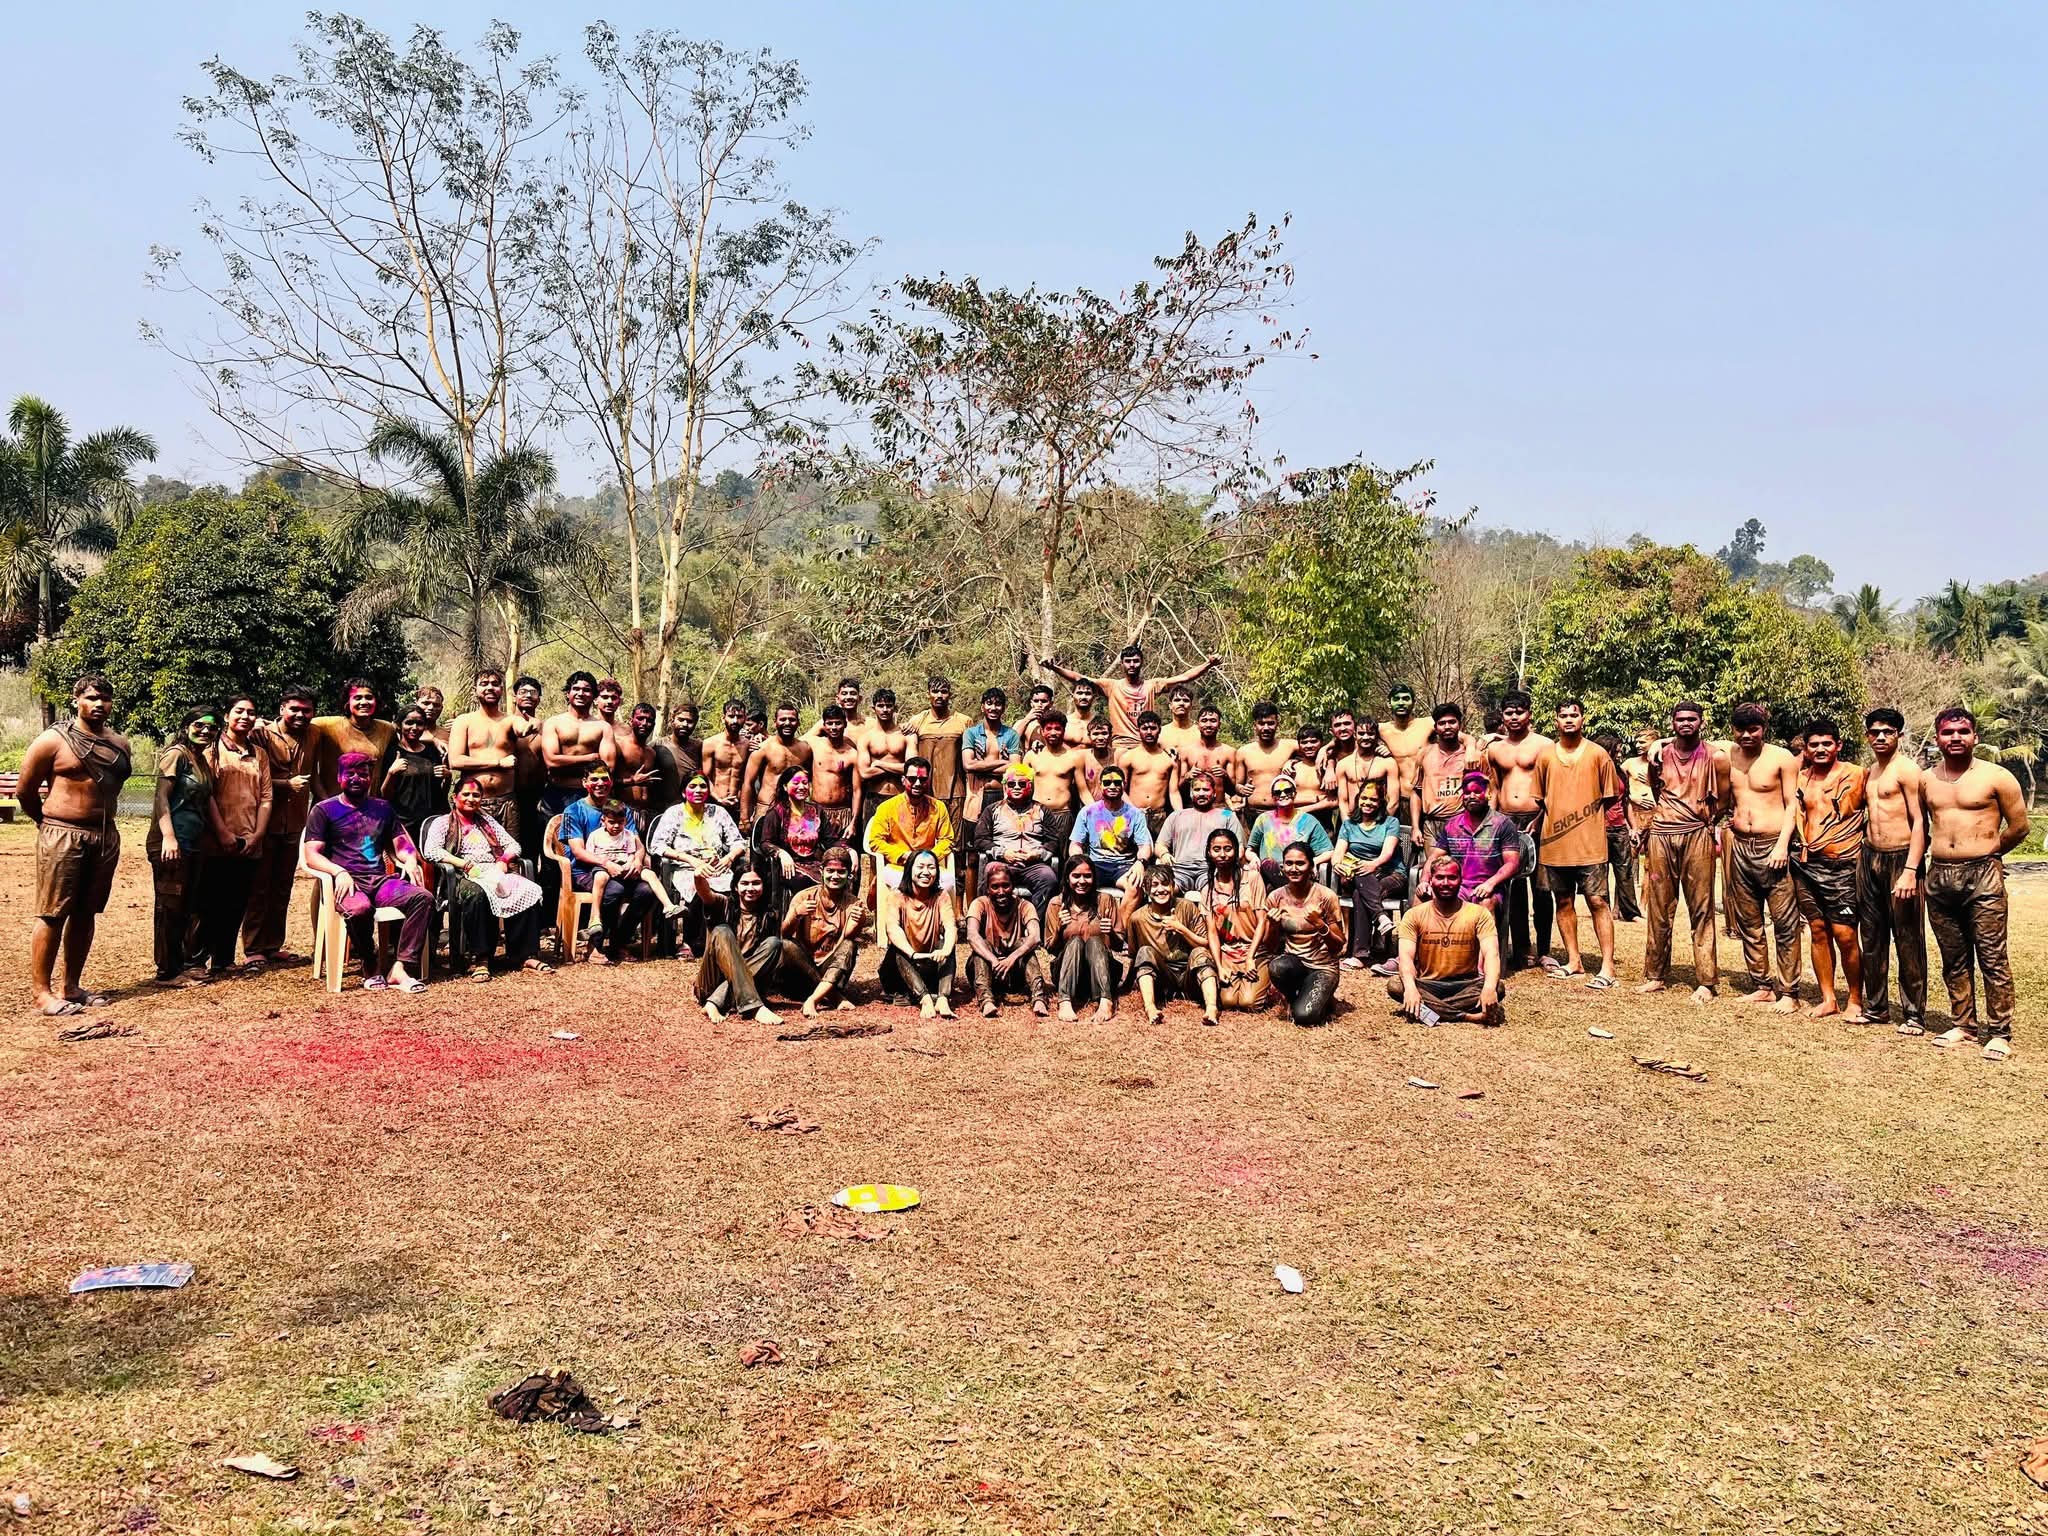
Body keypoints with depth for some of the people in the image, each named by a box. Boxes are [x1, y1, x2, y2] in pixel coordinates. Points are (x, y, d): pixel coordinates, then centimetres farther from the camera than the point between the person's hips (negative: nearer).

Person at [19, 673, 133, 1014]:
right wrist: (50, 823, 10)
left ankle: (72, 987, 19)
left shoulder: (120, 744, 10)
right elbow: (25, 791, 0)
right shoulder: (53, 740, -5)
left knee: (86, 913, 10)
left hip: (106, 836, 6)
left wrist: (101, 822, 13)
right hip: (62, 836, -6)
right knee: (52, 915, -4)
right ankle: (43, 994, -1)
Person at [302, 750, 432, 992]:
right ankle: (370, 970, -15)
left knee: (423, 898, -27)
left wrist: (410, 859, -1)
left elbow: (399, 843, 24)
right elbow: (311, 855, 2)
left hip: (381, 880, 4)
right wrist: (339, 871, -17)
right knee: (360, 908, -40)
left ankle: (400, 968, -29)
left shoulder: (382, 808, 24)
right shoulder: (324, 810, 11)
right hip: (349, 882, -4)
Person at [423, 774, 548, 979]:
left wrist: (504, 860, 0)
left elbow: (513, 845, 23)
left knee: (530, 890, -26)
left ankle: (525, 955, -25)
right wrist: (466, 865, -15)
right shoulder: (443, 823, 13)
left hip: (494, 873, 5)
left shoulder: (487, 821, 28)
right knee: (476, 894, -42)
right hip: (463, 877, -5)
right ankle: (477, 960, -38)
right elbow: (430, 850, -5)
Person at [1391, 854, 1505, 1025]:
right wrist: (1410, 987, -36)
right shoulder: (1414, 915, -1)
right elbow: (1406, 956, -13)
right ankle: (1467, 1016, -31)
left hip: (1466, 985, -1)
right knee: (1394, 985, -30)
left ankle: (1428, 1009, -28)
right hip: (1427, 986, 1)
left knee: (1497, 988, -30)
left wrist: (1490, 987, -38)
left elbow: (1491, 954, -16)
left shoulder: (1478, 913, -3)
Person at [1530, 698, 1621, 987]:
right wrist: (1536, 821, 6)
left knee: (1597, 902, -4)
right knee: (1564, 901, 9)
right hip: (1554, 842, 3)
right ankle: (1574, 960, 19)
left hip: (1590, 843, -3)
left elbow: (1611, 796, 6)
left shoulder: (1598, 754, 0)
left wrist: (1588, 817, 4)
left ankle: (1607, 966, -3)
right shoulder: (1545, 755, 6)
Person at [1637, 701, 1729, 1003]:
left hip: (1697, 836, -3)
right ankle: (1654, 975, 15)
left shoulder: (1714, 757, -1)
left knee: (1701, 910, -2)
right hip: (1661, 834, 3)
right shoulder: (1659, 756, 7)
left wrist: (1707, 820, 6)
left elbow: (1723, 800, 8)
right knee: (1658, 909, 7)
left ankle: (1705, 981, 1)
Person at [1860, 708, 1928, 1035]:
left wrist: (1910, 870, -21)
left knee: (1908, 941, -2)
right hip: (1870, 858, 7)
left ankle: (1914, 1015, 5)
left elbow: (1920, 821, -14)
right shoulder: (1869, 772, 14)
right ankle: (1876, 1007, 21)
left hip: (1900, 859, -7)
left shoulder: (1906, 768, -9)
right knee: (1871, 938, 11)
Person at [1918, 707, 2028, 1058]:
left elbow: (2019, 826, 5)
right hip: (1939, 876, 4)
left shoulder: (1996, 777, -2)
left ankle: (2000, 1033, 2)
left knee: (1993, 958, -3)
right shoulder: (1926, 780, 10)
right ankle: (1961, 1024, 22)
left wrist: (1986, 853, 12)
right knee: (1953, 959, 11)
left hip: (1983, 875, -4)